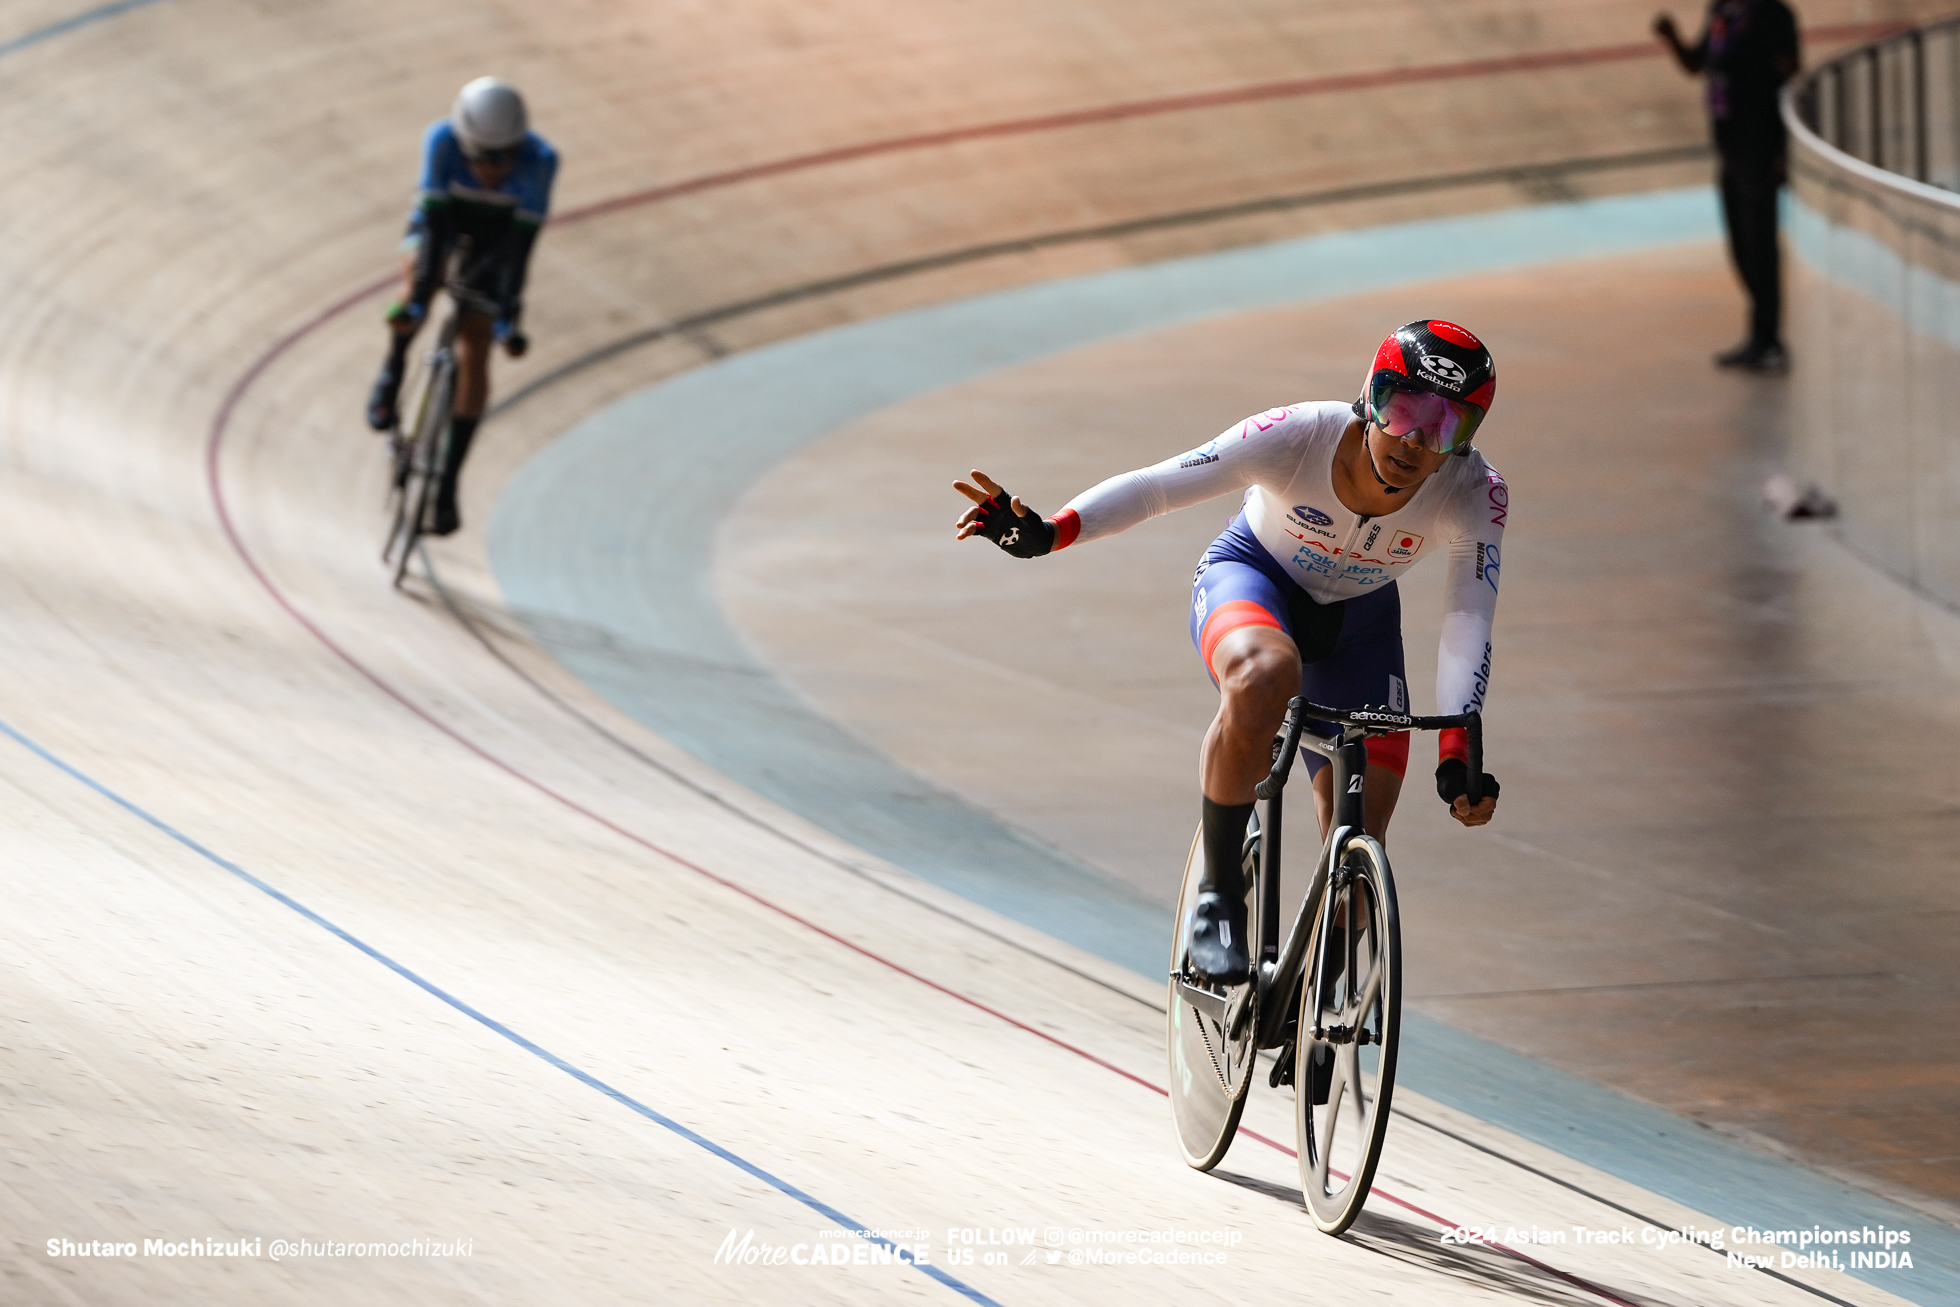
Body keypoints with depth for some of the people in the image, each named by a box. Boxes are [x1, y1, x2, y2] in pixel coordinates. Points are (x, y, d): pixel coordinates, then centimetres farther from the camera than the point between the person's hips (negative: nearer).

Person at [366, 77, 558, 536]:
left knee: (474, 351, -9)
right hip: (442, 218, 0)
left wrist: (509, 317, -34)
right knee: (420, 276, -34)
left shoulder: (538, 160, -35)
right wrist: (417, 299, -40)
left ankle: (449, 481, -2)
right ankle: (392, 375, -6)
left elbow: (520, 244, -32)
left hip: (495, 235, 0)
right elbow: (436, 224, -35)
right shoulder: (443, 140, -35)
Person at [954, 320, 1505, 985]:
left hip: (1357, 624, 3)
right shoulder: (1301, 435, -33)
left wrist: (1458, 755, -44)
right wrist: (1046, 533, -49)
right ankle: (1220, 894, -24)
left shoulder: (1475, 495, -27)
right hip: (1253, 577, -3)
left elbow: (1469, 622, -31)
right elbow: (1157, 486, -34)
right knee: (1263, 676, -41)